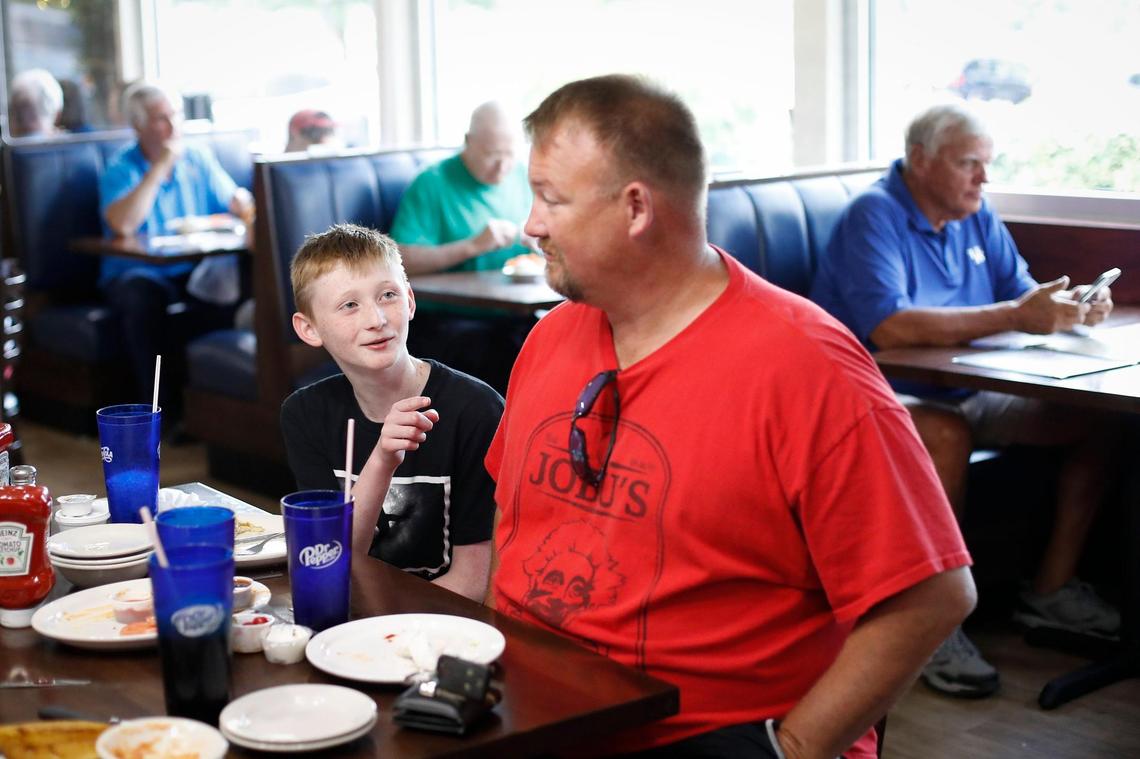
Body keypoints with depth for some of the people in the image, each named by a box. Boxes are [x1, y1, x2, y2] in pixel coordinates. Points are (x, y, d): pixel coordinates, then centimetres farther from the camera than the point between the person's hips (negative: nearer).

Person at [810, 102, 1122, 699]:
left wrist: (1069, 306, -14)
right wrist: (1015, 317, -31)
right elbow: (889, 328, -30)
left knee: (1095, 420, -5)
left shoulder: (977, 217, 11)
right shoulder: (874, 216, -16)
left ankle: (1052, 590, 5)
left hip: (966, 395, 9)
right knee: (947, 437, -39)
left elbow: (1021, 290, 12)